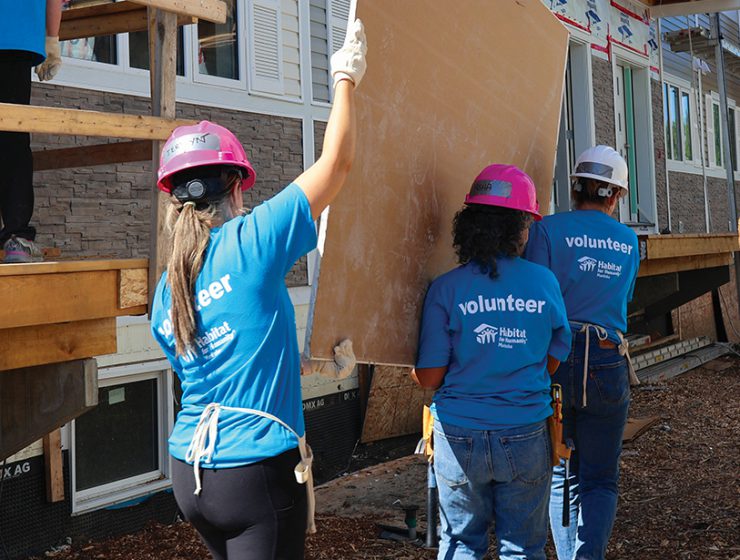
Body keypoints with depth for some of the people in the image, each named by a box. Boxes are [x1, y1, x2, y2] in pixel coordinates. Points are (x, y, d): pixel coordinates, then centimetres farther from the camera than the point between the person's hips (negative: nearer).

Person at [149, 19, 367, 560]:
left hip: (190, 472, 8)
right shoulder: (250, 242, -15)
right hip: (258, 469, -7)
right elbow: (337, 161, -9)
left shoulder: (165, 292, 6)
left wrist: (305, 360, 29)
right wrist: (346, 78, 6)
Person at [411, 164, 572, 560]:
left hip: (460, 437, -1)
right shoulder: (544, 282, -5)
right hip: (526, 436, 1)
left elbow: (429, 378, -10)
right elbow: (553, 361, 5)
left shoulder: (445, 289, -10)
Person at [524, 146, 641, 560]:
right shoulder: (630, 242, 8)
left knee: (561, 477, 14)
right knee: (601, 480, 10)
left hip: (556, 363, -1)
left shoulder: (549, 229, -4)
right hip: (608, 366, 1)